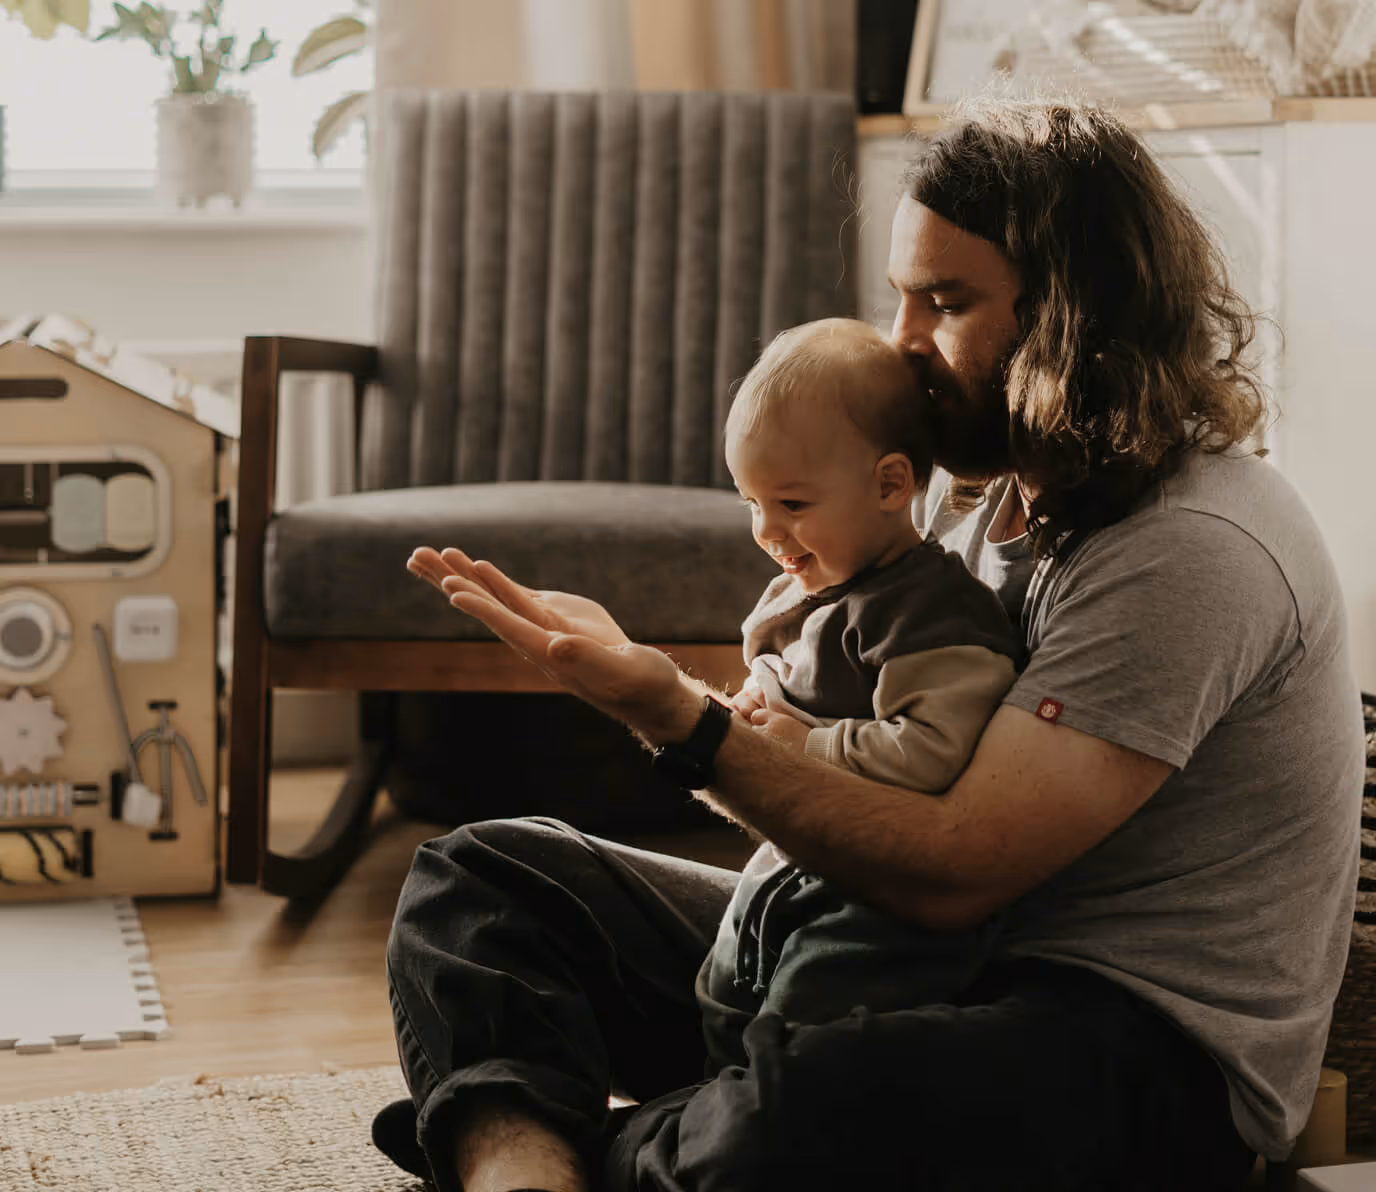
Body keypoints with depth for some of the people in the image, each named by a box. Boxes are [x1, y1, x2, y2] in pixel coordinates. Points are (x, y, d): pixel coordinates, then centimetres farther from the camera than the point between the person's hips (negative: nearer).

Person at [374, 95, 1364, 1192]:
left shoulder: (1193, 552, -19)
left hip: (1153, 1050, -9)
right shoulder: (986, 491, 11)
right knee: (480, 875, 2)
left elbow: (950, 872, -24)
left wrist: (678, 717, -27)